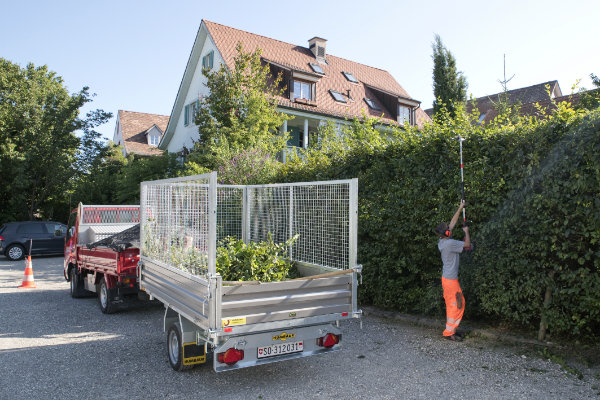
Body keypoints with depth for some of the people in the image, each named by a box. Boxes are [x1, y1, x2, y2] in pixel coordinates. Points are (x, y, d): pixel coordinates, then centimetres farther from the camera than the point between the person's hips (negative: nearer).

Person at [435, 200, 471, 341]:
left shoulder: (442, 241, 5)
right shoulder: (450, 243, -22)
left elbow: (453, 222, 13)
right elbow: (467, 245, -9)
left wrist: (460, 208, 16)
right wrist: (466, 231, 6)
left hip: (446, 278, 9)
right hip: (451, 279, -9)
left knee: (451, 304, 16)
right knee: (456, 304, -2)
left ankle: (450, 329, 24)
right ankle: (449, 332, 4)